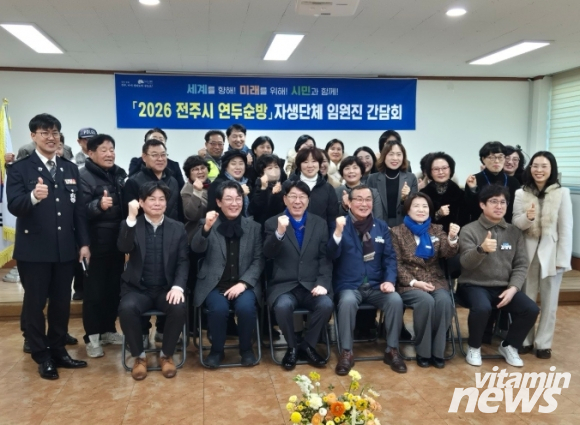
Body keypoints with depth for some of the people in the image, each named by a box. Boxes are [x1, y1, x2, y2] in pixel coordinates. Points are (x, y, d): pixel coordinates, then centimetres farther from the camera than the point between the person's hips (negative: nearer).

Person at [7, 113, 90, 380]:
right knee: (35, 303, 7)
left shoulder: (70, 169, 10)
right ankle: (42, 356, 22)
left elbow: (79, 209, 9)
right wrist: (33, 196, -37)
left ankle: (58, 350, 27)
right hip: (34, 250, -4)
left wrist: (84, 243, 4)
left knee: (62, 302, 12)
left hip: (65, 249, 4)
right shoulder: (19, 169, -4)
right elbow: (14, 206, -16)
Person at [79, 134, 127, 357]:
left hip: (118, 240, 6)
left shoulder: (120, 174, 9)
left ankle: (108, 329, 28)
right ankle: (92, 336, 13)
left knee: (114, 288, 14)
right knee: (94, 290, 2)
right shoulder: (84, 176, -9)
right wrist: (98, 205, -36)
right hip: (97, 242, -6)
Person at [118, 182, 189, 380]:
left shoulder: (178, 228, 7)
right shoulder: (130, 225, 4)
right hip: (137, 288, 0)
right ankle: (139, 356, -6)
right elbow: (123, 248, -16)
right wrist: (131, 217, -24)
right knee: (127, 308, -32)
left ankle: (166, 355, -4)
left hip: (166, 288, 1)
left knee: (179, 308, -30)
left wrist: (178, 286, -16)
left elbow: (183, 261, 1)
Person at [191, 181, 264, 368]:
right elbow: (196, 248, -10)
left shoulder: (254, 227, 9)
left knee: (246, 307, -29)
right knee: (219, 308, -30)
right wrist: (206, 228, -28)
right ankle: (217, 349, -2)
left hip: (244, 284, 1)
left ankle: (246, 348, -1)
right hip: (214, 284, -1)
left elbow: (258, 260, 4)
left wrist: (243, 283, -11)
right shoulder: (209, 223, 6)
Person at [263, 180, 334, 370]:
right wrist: (280, 232, -28)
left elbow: (325, 258, 6)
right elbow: (268, 254, -10)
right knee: (283, 305, -33)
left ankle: (308, 346, 0)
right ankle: (292, 347, -3)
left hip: (311, 285, 2)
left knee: (326, 304, -27)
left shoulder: (320, 223, 11)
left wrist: (323, 283, -9)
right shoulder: (273, 223, 5)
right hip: (283, 285, -2)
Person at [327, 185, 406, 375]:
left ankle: (392, 350, -6)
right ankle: (346, 352, -18)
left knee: (395, 299, -25)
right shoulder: (340, 224, 0)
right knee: (348, 301, -35)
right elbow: (331, 256, -11)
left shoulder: (381, 226, 11)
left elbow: (390, 257, 10)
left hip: (376, 286, 3)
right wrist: (338, 232, -27)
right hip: (348, 285, -3)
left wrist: (390, 280, -7)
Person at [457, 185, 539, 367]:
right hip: (474, 285, -4)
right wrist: (481, 249, -39)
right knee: (482, 308, -35)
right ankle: (474, 347, -5)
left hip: (504, 287, 4)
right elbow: (466, 262, -17)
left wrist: (513, 288, -11)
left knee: (531, 309, -19)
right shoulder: (469, 230, -4)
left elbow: (521, 264, 5)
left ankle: (509, 346, 9)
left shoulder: (514, 232, 9)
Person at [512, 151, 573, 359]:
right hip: (527, 252, 2)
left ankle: (543, 343, 21)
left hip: (551, 252, -1)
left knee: (549, 301, 9)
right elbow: (515, 224, 0)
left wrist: (562, 259, -8)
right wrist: (527, 217, -21)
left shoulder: (562, 193, -5)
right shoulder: (520, 193, 2)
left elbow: (566, 229, -5)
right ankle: (525, 340, 22)